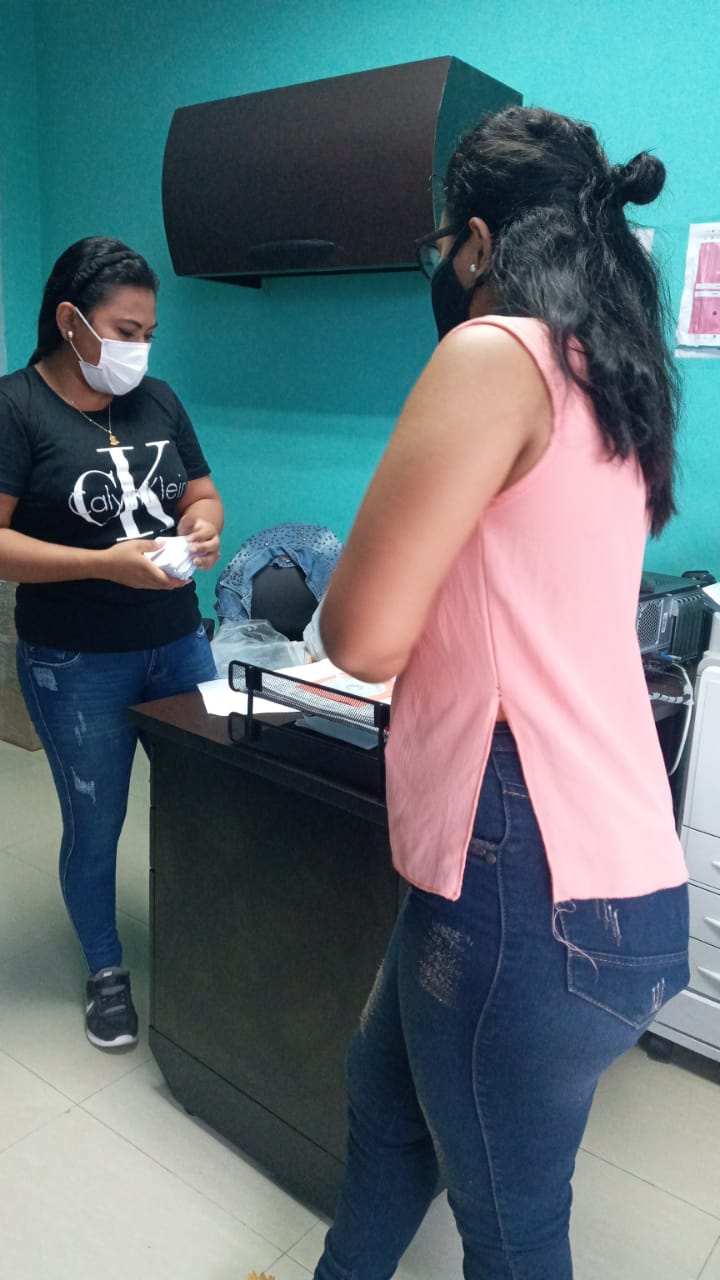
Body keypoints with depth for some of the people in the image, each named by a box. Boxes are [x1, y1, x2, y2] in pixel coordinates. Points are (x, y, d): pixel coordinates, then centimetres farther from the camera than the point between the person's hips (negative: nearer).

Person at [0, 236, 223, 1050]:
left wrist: (203, 524, -10)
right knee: (95, 825, 9)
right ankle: (106, 971, 33)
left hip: (180, 645, 5)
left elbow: (203, 492, 14)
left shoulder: (157, 400, 6)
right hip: (75, 668, -4)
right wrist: (108, 563, -24)